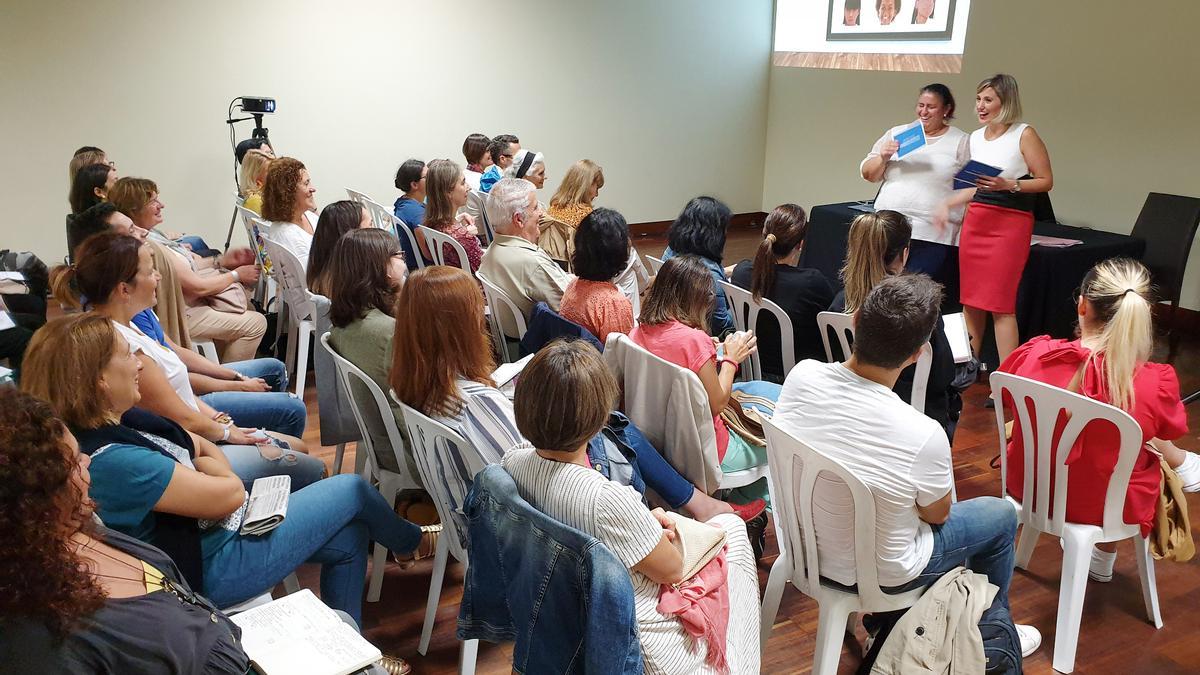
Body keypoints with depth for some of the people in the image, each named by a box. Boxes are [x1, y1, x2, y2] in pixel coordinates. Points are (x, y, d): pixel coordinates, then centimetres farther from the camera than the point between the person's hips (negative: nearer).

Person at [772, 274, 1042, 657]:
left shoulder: (801, 377, -22)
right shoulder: (923, 435, -34)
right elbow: (937, 514, -11)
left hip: (806, 546, 5)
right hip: (879, 575, -5)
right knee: (1002, 514, 19)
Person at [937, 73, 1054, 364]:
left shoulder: (1024, 135, -5)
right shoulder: (975, 137, 13)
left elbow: (1046, 181, -6)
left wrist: (1008, 184, -19)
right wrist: (947, 204, 12)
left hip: (1010, 223, -6)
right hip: (975, 220, 6)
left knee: (1000, 303, -8)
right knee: (970, 299, 8)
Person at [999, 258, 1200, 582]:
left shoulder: (1033, 355, -23)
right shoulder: (1157, 383, -28)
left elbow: (1004, 400, -1)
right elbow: (1164, 433, -5)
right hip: (1103, 507, -2)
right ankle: (1104, 555, 44)